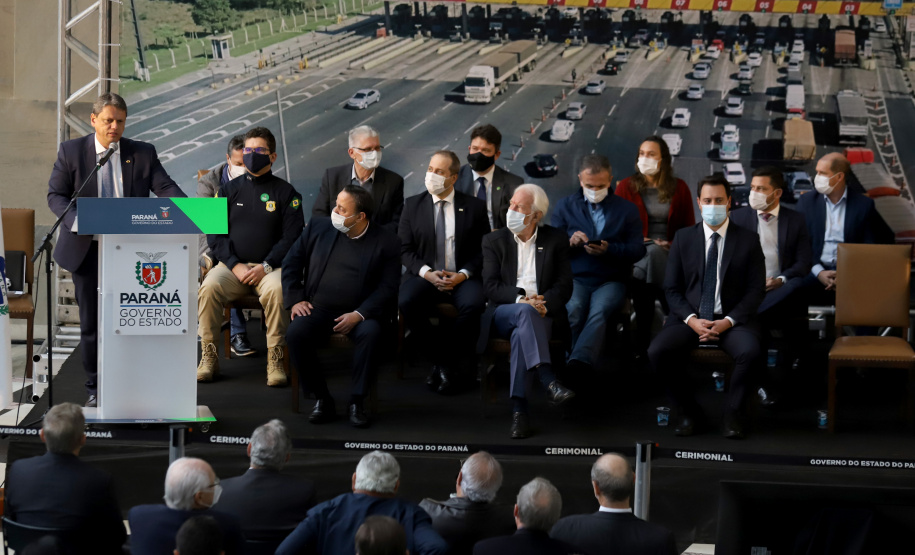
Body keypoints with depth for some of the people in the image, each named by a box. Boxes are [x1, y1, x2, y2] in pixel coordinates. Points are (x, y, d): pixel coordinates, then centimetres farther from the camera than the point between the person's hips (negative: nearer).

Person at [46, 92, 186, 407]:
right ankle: (95, 390, 16)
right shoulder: (71, 151, 2)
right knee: (91, 321, 5)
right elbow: (55, 195, -1)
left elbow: (164, 186, -3)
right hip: (87, 248, 0)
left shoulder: (142, 154, 5)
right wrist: (78, 221, -20)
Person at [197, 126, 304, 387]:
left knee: (276, 290, -35)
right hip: (233, 265, 2)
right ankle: (208, 355, -19)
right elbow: (216, 233, 7)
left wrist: (266, 267, -14)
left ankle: (275, 360, -27)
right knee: (209, 287, -30)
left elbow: (291, 237, 0)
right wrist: (235, 266, -9)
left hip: (269, 267, -2)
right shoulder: (230, 190, 13)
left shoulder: (285, 193, 7)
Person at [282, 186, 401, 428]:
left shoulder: (386, 241, 0)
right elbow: (291, 263, 14)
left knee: (371, 333, -35)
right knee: (295, 333, -28)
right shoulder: (318, 228, 9)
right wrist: (295, 299, 1)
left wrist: (359, 314, -16)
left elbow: (388, 287, -4)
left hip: (359, 313, -2)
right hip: (318, 308, 2)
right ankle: (321, 399, -14)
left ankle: (357, 402, -19)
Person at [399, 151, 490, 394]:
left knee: (473, 303, -35)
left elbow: (483, 250, 5)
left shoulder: (474, 207, 6)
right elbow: (405, 249, 5)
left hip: (462, 278, -1)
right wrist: (426, 272, -12)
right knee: (407, 301, -32)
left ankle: (448, 362, -15)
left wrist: (463, 274, -12)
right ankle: (441, 360, -12)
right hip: (424, 276, 1)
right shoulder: (413, 205, 9)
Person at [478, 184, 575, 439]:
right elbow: (491, 286, 1)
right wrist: (521, 299, -17)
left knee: (520, 333, -37)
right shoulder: (494, 241, 14)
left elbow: (564, 287, 5)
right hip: (503, 314, 0)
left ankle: (519, 409, -46)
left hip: (541, 315, 0)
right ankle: (549, 381, -54)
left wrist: (544, 303, -17)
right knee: (524, 312, -38)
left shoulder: (556, 241, 13)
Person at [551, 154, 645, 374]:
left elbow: (638, 250, 4)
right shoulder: (565, 206, 18)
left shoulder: (627, 209, 15)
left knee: (599, 311, -35)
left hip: (611, 280, -1)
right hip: (575, 279, 1)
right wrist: (570, 243, -12)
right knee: (573, 309, -34)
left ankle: (579, 362, -56)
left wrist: (609, 249, -15)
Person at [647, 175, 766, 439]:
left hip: (732, 320, -1)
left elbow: (756, 290, 1)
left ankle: (732, 413, -10)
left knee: (749, 351, -34)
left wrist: (728, 321, -14)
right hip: (690, 317, 2)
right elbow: (672, 288, 6)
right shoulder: (683, 238, 8)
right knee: (657, 351, -27)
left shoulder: (748, 240, 4)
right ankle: (688, 411, -6)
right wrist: (691, 319, -12)